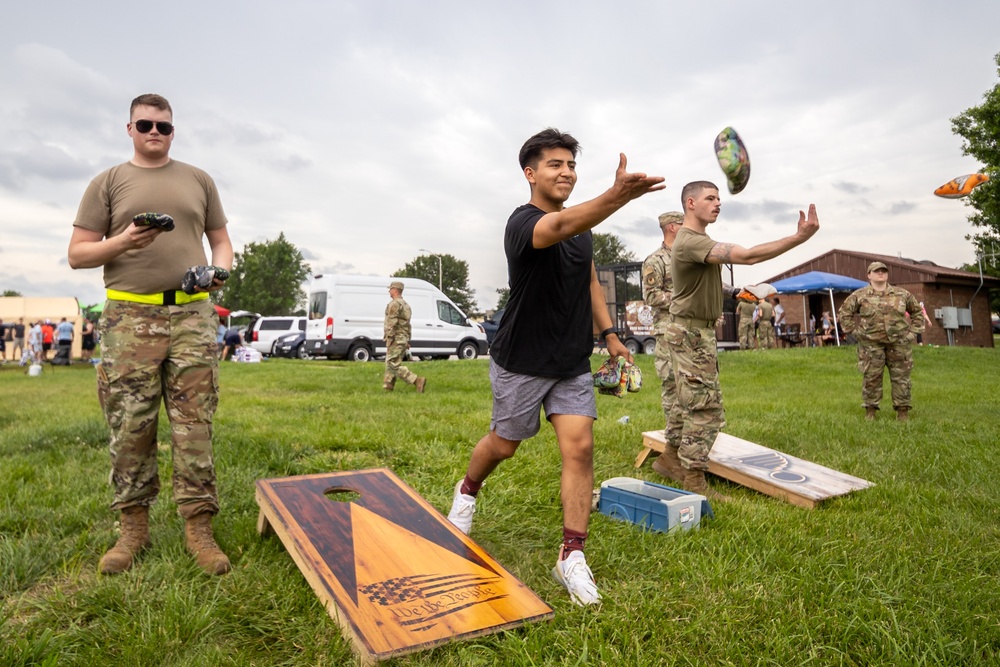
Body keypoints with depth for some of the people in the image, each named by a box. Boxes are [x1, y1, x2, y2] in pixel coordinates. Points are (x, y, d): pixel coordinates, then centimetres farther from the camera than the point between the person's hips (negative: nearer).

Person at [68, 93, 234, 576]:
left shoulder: (199, 180, 16)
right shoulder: (108, 183, 11)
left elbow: (221, 241, 17)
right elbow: (77, 254, 8)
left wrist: (220, 270, -5)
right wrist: (122, 242, -12)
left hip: (191, 315, 1)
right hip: (129, 318, 0)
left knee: (194, 427, -2)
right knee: (129, 428, 2)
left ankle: (198, 527, 3)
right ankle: (133, 527, 14)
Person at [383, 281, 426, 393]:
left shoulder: (394, 304, -12)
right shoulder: (405, 304, 19)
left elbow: (392, 323, -20)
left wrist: (389, 338, -20)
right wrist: (407, 340, 23)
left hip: (396, 340, -10)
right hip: (403, 339, 10)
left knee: (394, 365, -11)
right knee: (390, 364, 14)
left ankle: (418, 381, -18)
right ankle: (388, 386, 13)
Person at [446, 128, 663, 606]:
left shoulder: (581, 227, 5)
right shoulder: (523, 222, -20)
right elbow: (562, 226, -44)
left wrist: (608, 333, 11)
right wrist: (617, 195, -61)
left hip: (573, 363, 6)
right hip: (521, 364, -5)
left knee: (580, 447, -6)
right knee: (504, 445, 12)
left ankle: (572, 556, 5)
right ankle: (468, 491, 46)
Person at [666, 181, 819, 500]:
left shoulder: (697, 238, 16)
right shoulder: (690, 241, -21)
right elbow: (747, 256, -30)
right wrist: (799, 238, -31)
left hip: (699, 331, 11)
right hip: (690, 332, -11)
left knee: (691, 405, 18)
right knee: (707, 410, -7)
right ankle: (694, 482, 1)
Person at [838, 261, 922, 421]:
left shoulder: (902, 294, 9)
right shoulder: (859, 295, 1)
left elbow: (917, 311, 19)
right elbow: (844, 312, 5)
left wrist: (913, 331, 9)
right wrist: (854, 331, -1)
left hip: (899, 342, 2)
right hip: (871, 344, -2)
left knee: (901, 377, 3)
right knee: (871, 378, 0)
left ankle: (903, 411, 12)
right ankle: (870, 411, 8)